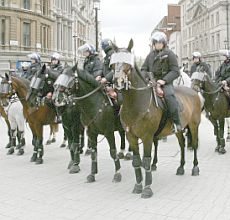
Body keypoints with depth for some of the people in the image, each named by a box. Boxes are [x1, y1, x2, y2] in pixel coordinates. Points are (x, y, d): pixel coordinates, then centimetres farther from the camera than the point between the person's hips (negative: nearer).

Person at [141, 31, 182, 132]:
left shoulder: (169, 54, -1)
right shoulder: (151, 55, 14)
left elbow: (175, 71, -6)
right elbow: (144, 68, 20)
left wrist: (164, 80, -20)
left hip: (166, 82, -6)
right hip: (152, 81, 6)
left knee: (169, 95, -33)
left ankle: (176, 122, -27)